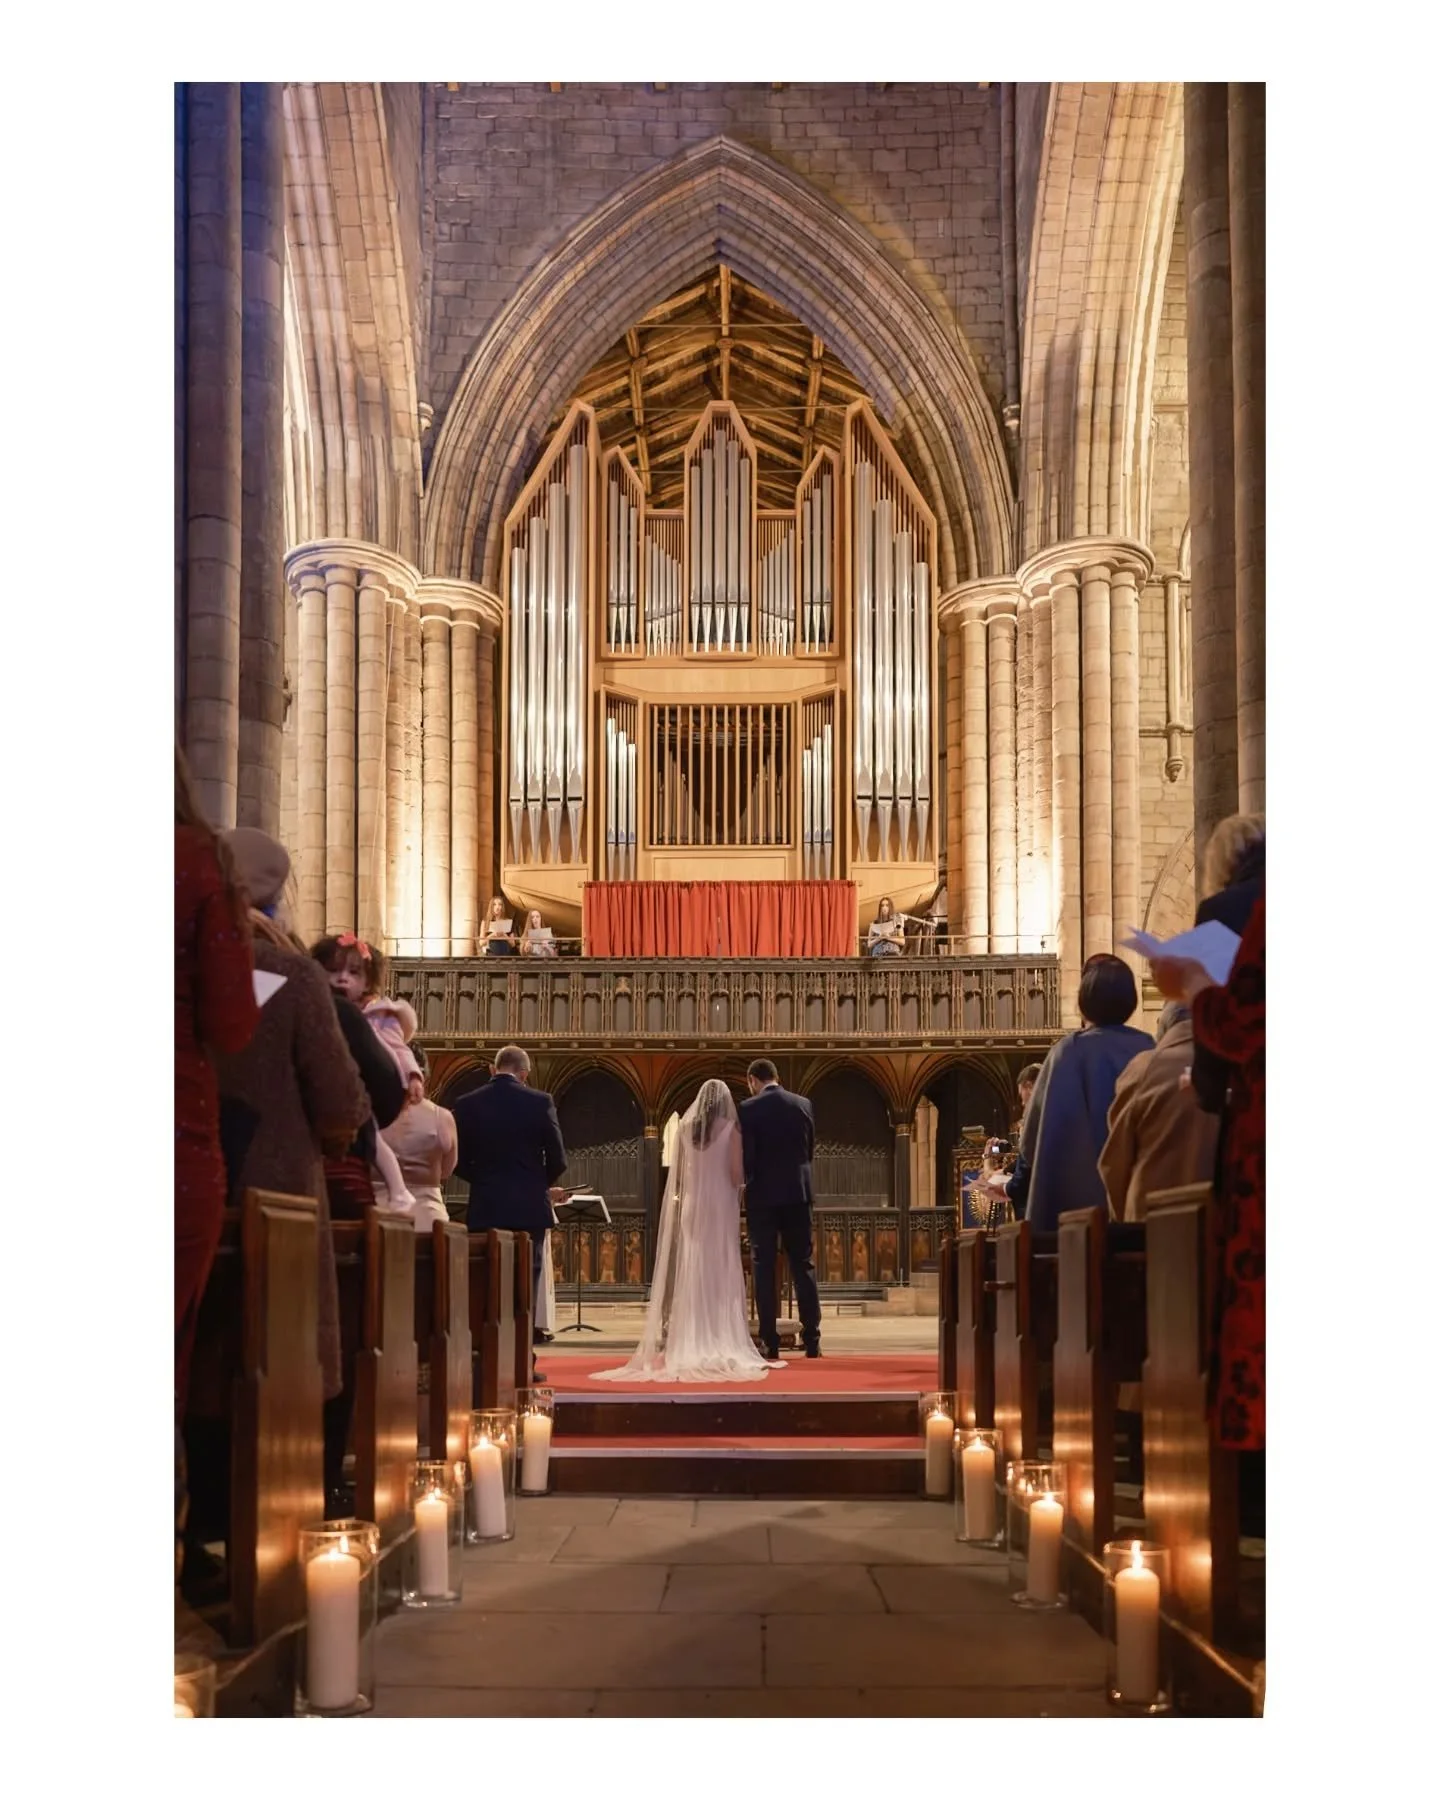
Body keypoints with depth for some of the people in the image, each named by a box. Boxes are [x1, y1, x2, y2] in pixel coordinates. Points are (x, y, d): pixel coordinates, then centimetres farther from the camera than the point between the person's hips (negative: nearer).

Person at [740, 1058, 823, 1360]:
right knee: (803, 1266, 7)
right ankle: (811, 1339, 4)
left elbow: (745, 1155, -10)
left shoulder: (748, 1109, -8)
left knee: (764, 1268, 2)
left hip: (763, 1196, -3)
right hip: (798, 1193, 3)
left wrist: (746, 1180, 9)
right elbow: (810, 1149, 11)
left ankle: (769, 1341, 0)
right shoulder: (803, 1104, 4)